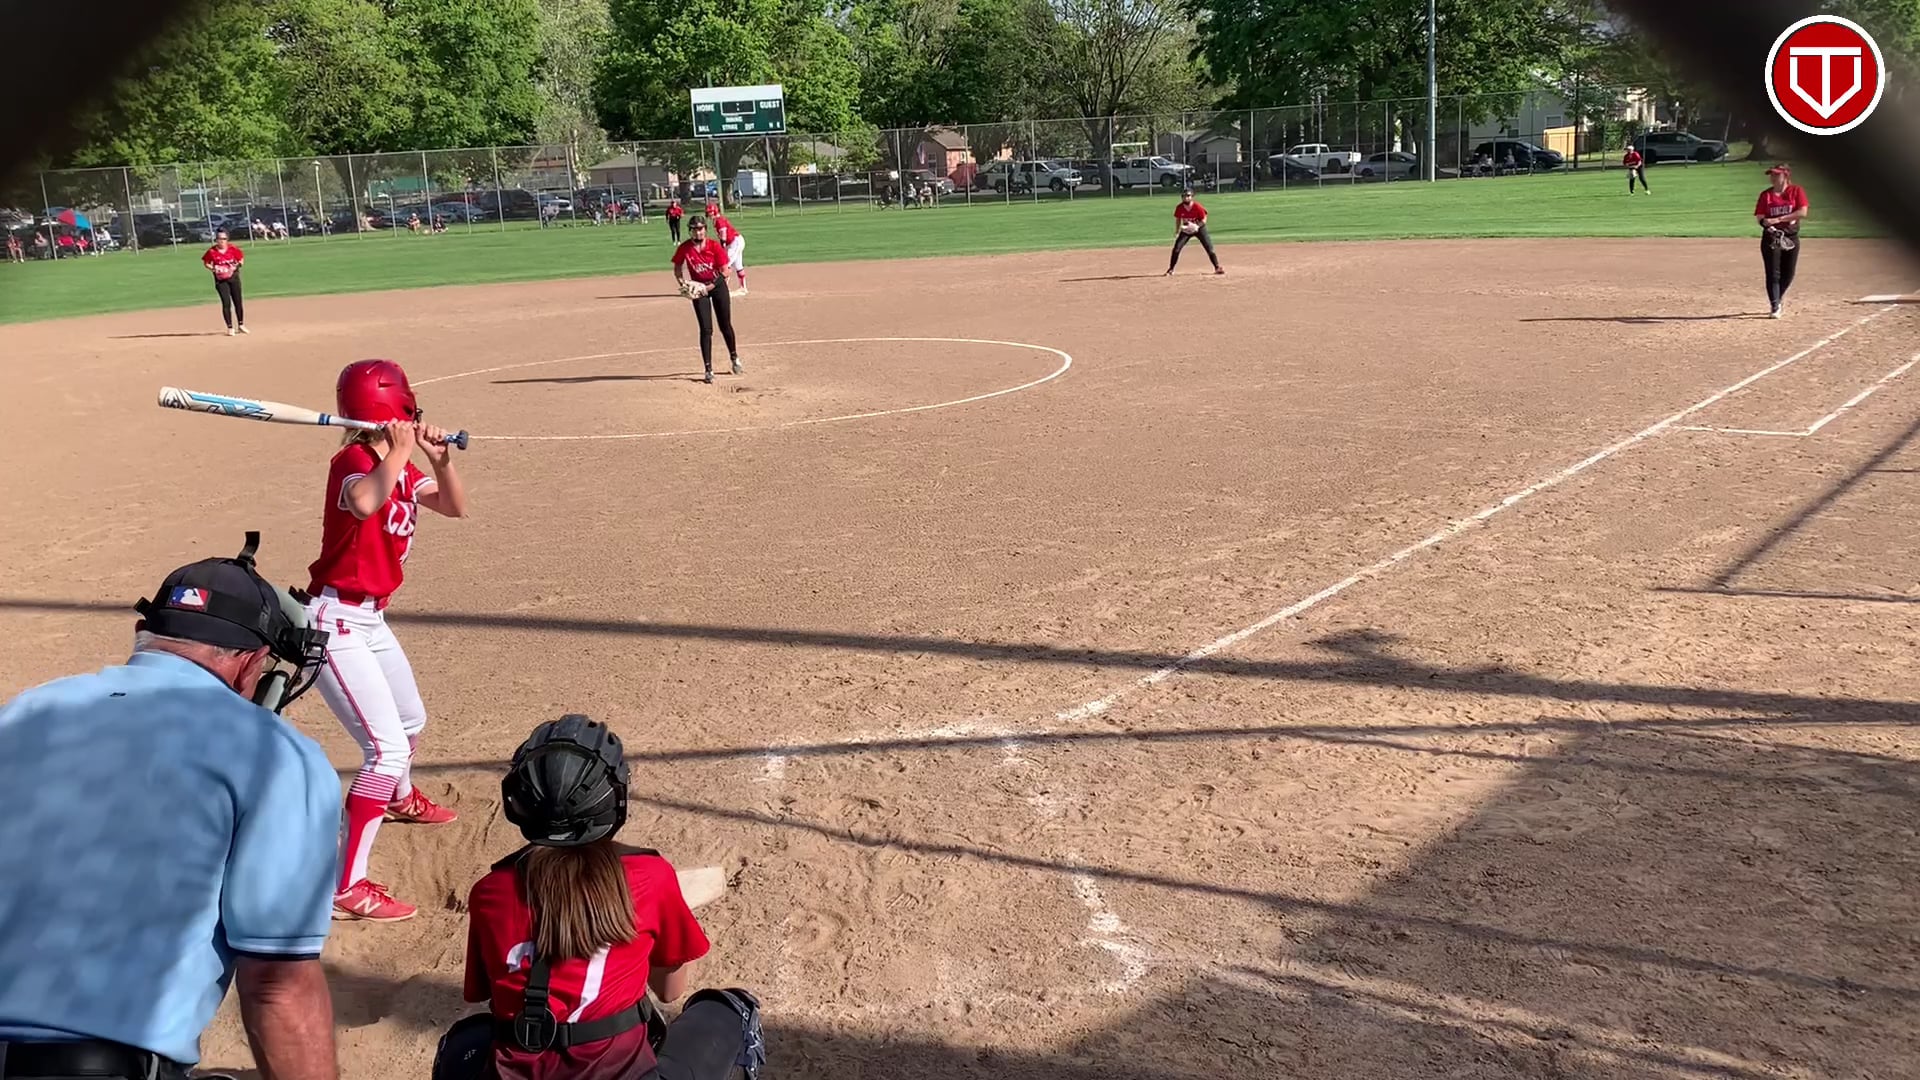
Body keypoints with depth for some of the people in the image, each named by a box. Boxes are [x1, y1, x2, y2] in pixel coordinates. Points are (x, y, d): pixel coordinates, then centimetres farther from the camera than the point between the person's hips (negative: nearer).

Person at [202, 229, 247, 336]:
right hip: (220, 279, -2)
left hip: (234, 277, 2)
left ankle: (241, 325, 25)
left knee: (238, 301, 10)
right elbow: (206, 263, 2)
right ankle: (230, 328, 1)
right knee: (226, 303, -7)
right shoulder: (212, 251, -9)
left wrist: (237, 266, -13)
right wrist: (213, 268, -15)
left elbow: (241, 258, 5)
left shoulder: (233, 248, -7)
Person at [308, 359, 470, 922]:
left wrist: (441, 459, -10)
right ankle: (345, 887, -16)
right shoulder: (354, 460, -21)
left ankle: (399, 797, 61)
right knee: (388, 748, -18)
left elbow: (455, 507, 6)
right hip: (335, 623, -10)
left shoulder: (402, 466, 5)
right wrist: (399, 453, -33)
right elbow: (365, 503, -45)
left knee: (411, 722, 30)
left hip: (371, 618, 10)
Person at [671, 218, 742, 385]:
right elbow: (677, 270, 3)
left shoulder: (715, 246, -14)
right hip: (698, 288, 0)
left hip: (717, 285, 0)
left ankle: (734, 358, 31)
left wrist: (709, 287, -18)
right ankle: (708, 369, -2)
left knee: (725, 325, 7)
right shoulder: (684, 249, -11)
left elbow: (724, 272, -11)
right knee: (706, 329, -6)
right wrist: (683, 284, -14)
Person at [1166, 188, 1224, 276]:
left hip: (1199, 228, -2)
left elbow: (1204, 220, -14)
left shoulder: (1197, 207, -24)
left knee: (1210, 248, -7)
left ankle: (1217, 267, 6)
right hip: (1186, 230, 2)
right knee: (1176, 249, -8)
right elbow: (1178, 219, 3)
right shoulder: (1179, 208, -15)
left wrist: (1197, 226, -30)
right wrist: (1177, 232, -1)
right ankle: (1171, 270, 3)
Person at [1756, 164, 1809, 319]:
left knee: (1788, 274, 8)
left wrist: (1778, 219, -20)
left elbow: (1802, 212, -12)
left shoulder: (1796, 191, -2)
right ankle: (1775, 306, -2)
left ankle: (1778, 298, 33)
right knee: (1773, 274, -6)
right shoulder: (1766, 194, 3)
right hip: (1771, 238, 0)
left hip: (1791, 237, 1)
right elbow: (1759, 216, -2)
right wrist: (1765, 222, -26)